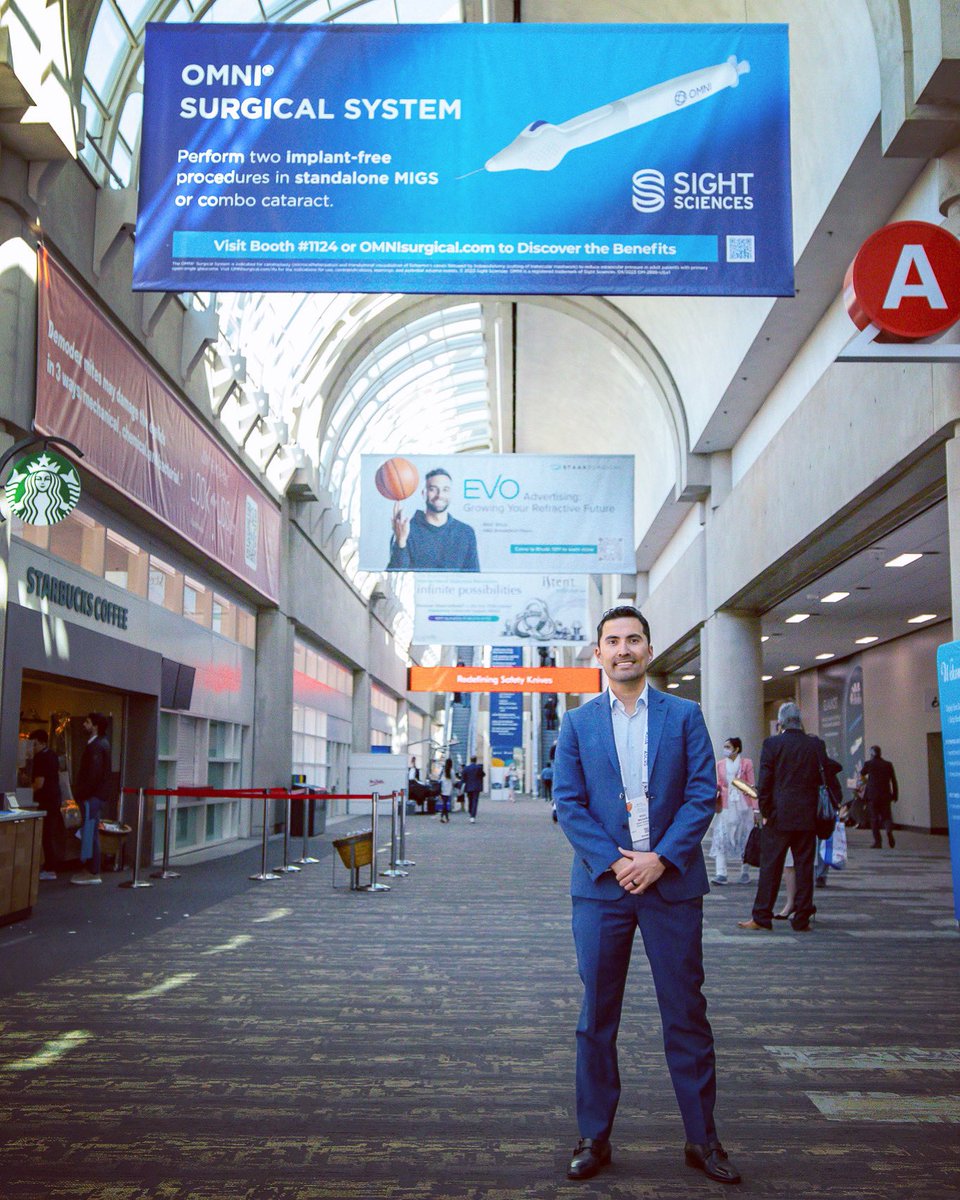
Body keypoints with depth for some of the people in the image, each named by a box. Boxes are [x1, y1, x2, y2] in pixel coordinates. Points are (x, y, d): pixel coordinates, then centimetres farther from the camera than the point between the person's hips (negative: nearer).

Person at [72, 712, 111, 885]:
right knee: (90, 833, 13)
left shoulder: (96, 746, -15)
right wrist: (80, 792, 15)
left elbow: (94, 773, -21)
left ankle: (92, 873, -4)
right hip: (93, 795, 10)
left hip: (92, 796, -10)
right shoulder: (100, 743, 16)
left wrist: (81, 793, -17)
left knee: (89, 833, -7)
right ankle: (90, 869, 18)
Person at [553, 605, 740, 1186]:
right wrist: (613, 861, -11)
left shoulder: (684, 715, 5)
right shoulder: (578, 723, 6)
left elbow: (703, 794, -2)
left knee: (686, 1013, 6)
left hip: (672, 882, 0)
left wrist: (660, 859, -12)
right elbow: (569, 804, 1)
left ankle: (703, 1138, 18)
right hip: (601, 885, 1)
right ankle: (595, 1137, 19)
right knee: (597, 1016, 7)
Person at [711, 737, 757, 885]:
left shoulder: (746, 763, -1)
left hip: (743, 805, -2)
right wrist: (716, 788, -9)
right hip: (726, 805, 2)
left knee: (744, 838, 8)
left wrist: (755, 807, -3)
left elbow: (752, 785, 0)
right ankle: (721, 873, -11)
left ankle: (745, 872, 21)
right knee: (720, 837, -9)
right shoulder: (720, 764, 6)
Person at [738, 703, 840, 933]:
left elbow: (764, 782, -7)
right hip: (807, 817, 3)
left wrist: (765, 811, 2)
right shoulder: (815, 744, 2)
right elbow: (828, 776, 6)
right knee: (804, 867, 7)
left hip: (779, 816, -2)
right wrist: (838, 802, 17)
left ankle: (761, 917, 3)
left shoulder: (771, 744, -6)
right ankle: (801, 919, 10)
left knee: (770, 866, 2)